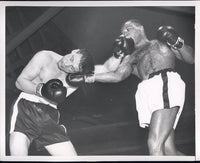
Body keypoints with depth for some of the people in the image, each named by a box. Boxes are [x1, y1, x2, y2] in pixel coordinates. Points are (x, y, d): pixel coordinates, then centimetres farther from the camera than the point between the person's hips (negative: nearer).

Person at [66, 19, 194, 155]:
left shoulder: (162, 41, 26)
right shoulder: (131, 58, 33)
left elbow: (191, 59, 18)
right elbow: (118, 75, 14)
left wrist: (178, 42, 0)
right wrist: (85, 78, 6)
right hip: (147, 91, 5)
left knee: (155, 145, -22)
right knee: (168, 149, -7)